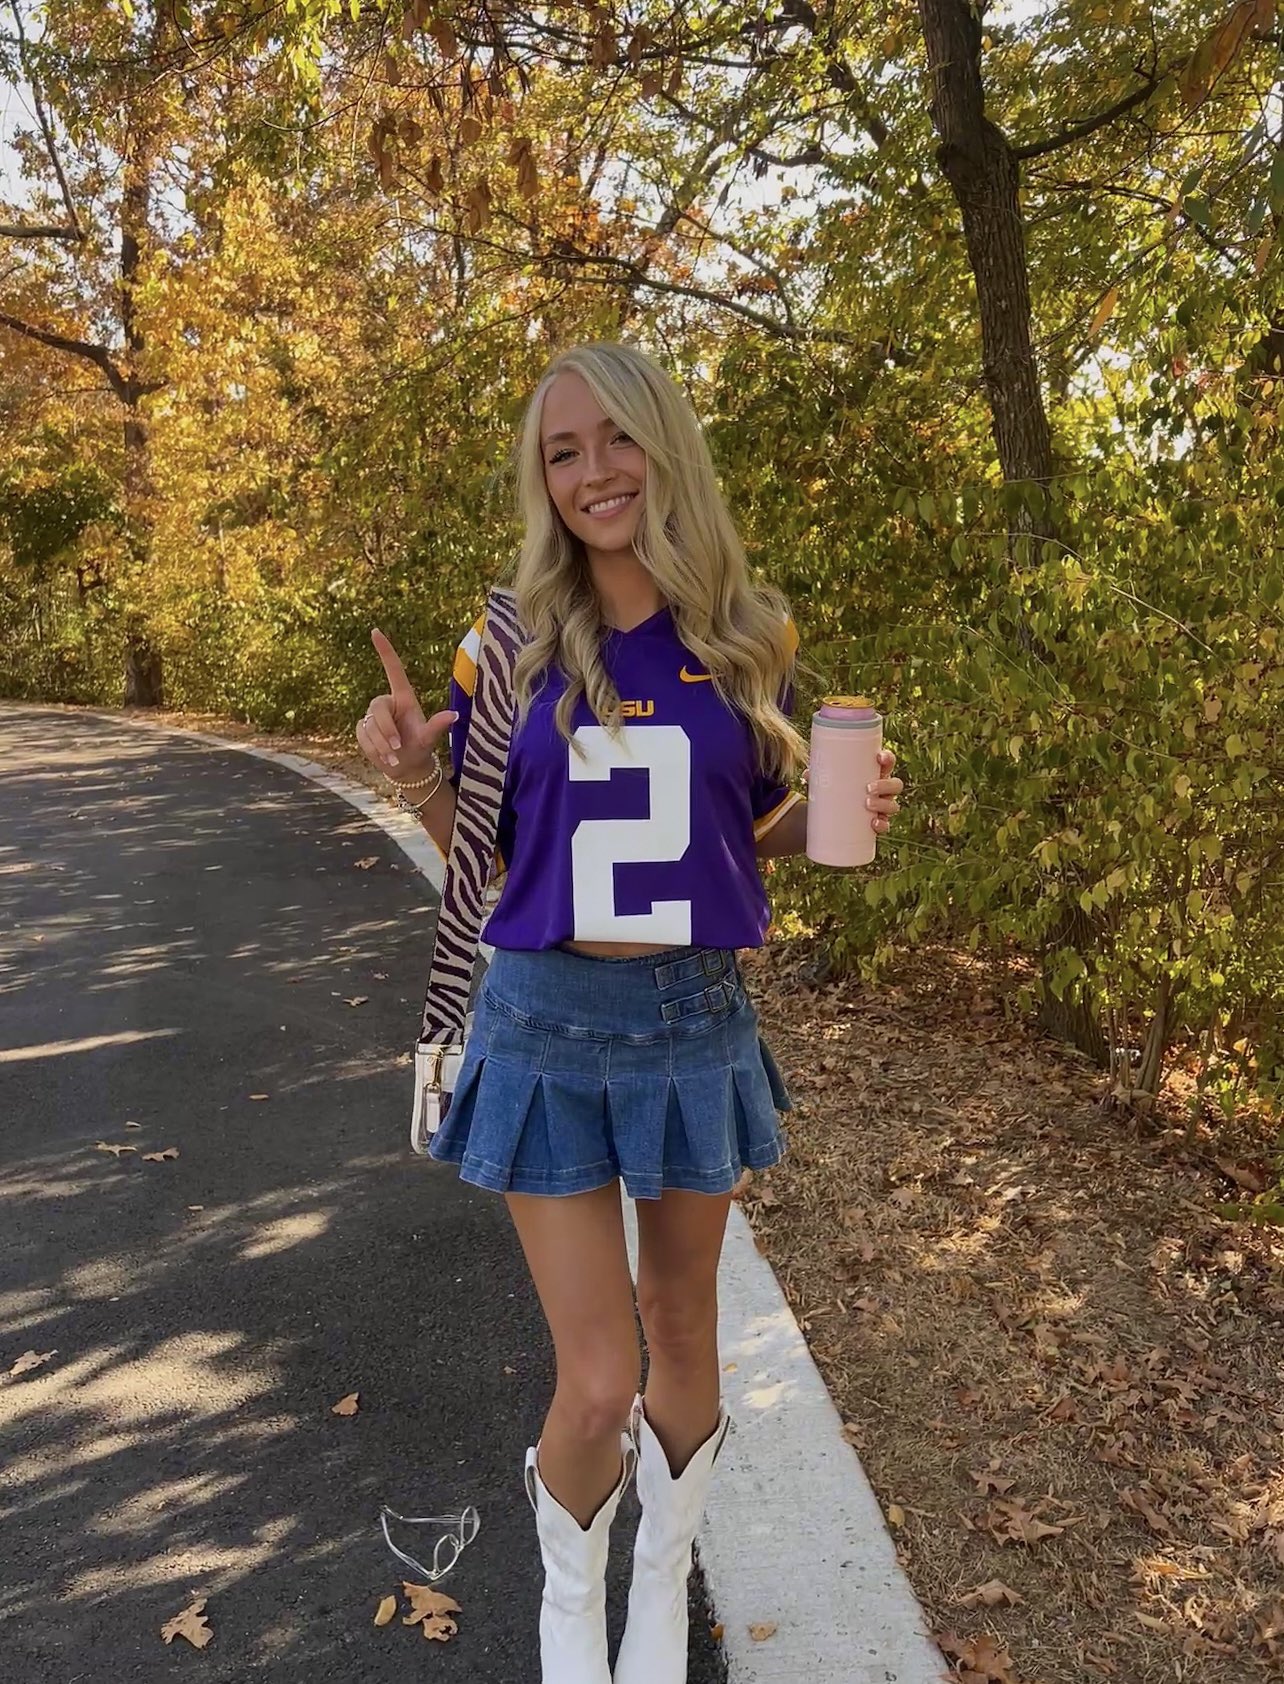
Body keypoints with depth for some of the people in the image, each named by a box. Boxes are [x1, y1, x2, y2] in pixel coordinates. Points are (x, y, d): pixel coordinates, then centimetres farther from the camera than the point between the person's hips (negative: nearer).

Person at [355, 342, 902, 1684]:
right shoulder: (512, 644, -4)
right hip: (547, 1019, -1)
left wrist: (847, 814, -11)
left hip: (695, 1016, 2)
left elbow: (758, 831, 9)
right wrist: (419, 776, -17)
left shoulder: (748, 638, -1)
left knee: (681, 1338, 18)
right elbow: (488, 858, 3)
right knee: (596, 1385, 0)